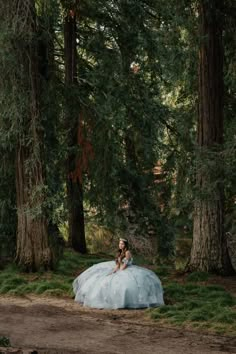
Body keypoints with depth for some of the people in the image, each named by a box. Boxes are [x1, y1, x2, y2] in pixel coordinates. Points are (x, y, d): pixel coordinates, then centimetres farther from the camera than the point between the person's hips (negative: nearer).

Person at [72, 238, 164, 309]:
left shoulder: (127, 252, -13)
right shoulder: (120, 253, 13)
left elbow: (125, 265, -17)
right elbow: (117, 265, 10)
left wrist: (117, 273, -16)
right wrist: (113, 272, -5)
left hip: (128, 271, -9)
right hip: (120, 271, 9)